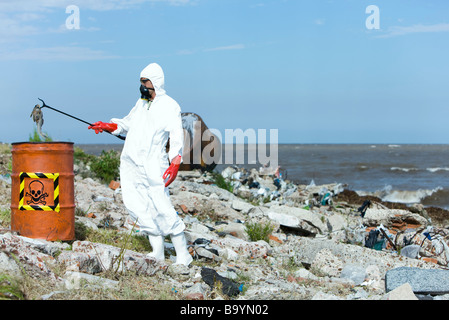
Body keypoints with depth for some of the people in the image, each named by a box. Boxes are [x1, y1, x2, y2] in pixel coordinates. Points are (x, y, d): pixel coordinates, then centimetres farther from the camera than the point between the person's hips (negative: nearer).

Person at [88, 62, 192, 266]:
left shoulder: (170, 106, -4)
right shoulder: (141, 103, 17)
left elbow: (177, 138, -11)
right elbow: (127, 123, 30)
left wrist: (174, 165, -22)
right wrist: (107, 126, 13)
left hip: (152, 165, -7)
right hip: (130, 163, 7)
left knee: (162, 209, -10)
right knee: (136, 205, -1)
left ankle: (183, 255, 0)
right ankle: (157, 252, 9)